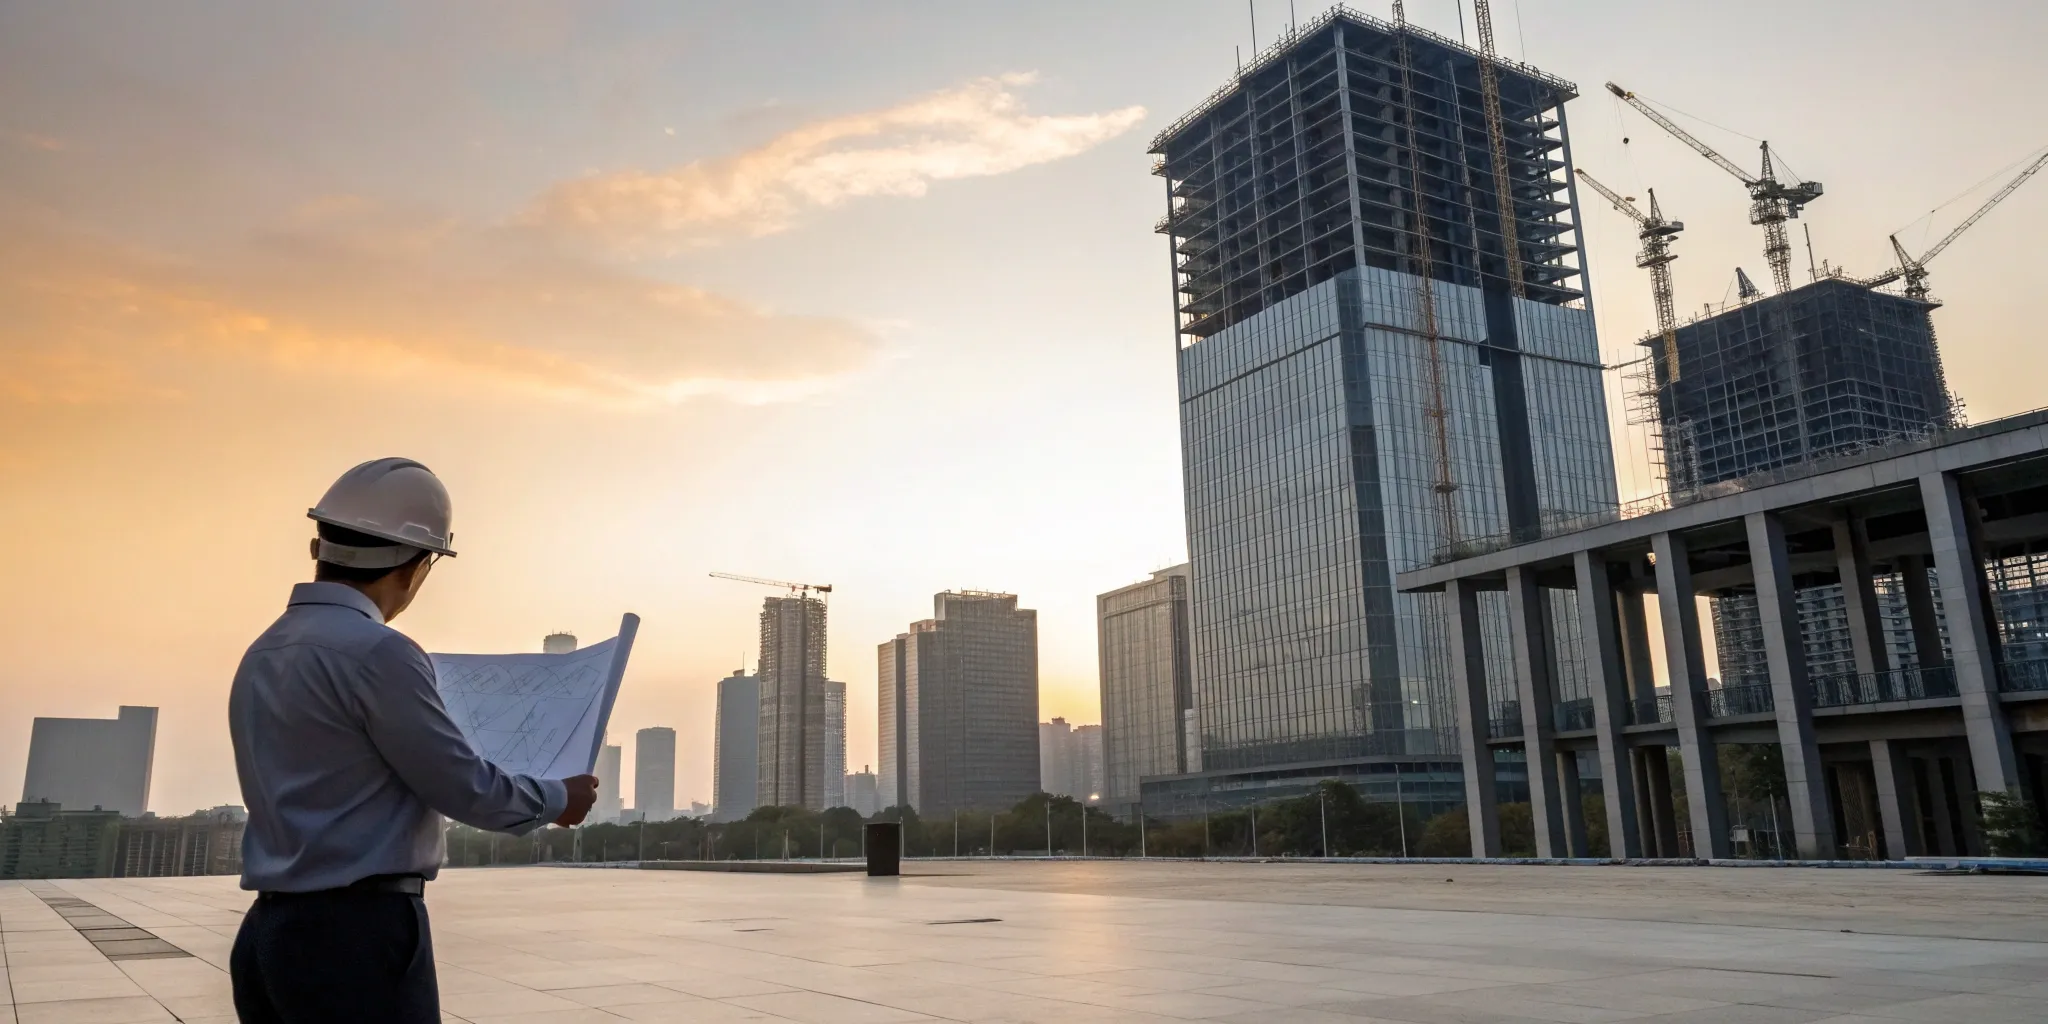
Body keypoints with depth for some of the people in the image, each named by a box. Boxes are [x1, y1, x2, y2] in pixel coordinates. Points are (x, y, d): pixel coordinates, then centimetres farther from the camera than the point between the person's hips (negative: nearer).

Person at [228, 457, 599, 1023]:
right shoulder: (377, 652, -18)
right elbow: (467, 789, -12)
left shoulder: (262, 655, 10)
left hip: (270, 932, 9)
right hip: (359, 935, -9)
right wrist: (558, 799, 5)